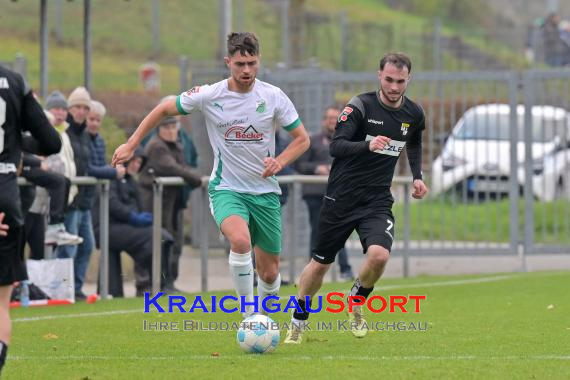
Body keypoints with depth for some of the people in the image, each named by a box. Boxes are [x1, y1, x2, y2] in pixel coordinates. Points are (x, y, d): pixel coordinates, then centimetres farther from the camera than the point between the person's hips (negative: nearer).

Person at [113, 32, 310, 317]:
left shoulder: (273, 97, -6)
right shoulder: (208, 96, -8)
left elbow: (302, 139, 3)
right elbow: (164, 109, 6)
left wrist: (279, 162, -16)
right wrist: (130, 145, 2)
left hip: (265, 192, 2)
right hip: (226, 189, -2)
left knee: (269, 274, 7)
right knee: (240, 240, -34)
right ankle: (248, 317, -23)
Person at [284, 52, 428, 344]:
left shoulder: (414, 114, 3)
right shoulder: (361, 106, -12)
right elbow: (336, 146, -22)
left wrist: (417, 176, 15)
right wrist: (368, 145, -38)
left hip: (378, 201, 2)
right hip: (341, 198, -2)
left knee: (379, 255, -24)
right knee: (320, 263, 7)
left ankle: (357, 299, 8)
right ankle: (298, 320, 31)